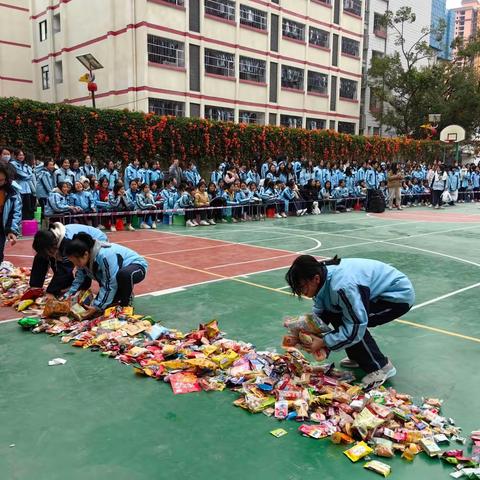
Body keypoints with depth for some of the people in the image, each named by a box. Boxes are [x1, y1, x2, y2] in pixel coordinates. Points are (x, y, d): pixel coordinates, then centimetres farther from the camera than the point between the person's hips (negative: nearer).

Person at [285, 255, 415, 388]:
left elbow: (356, 328, -30)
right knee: (333, 314, 1)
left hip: (400, 295, -9)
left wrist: (323, 342, -23)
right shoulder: (322, 275, -10)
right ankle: (359, 357, 18)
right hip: (381, 290, 9)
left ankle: (380, 367, -5)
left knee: (352, 321, -22)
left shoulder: (342, 286, -36)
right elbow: (319, 310, 0)